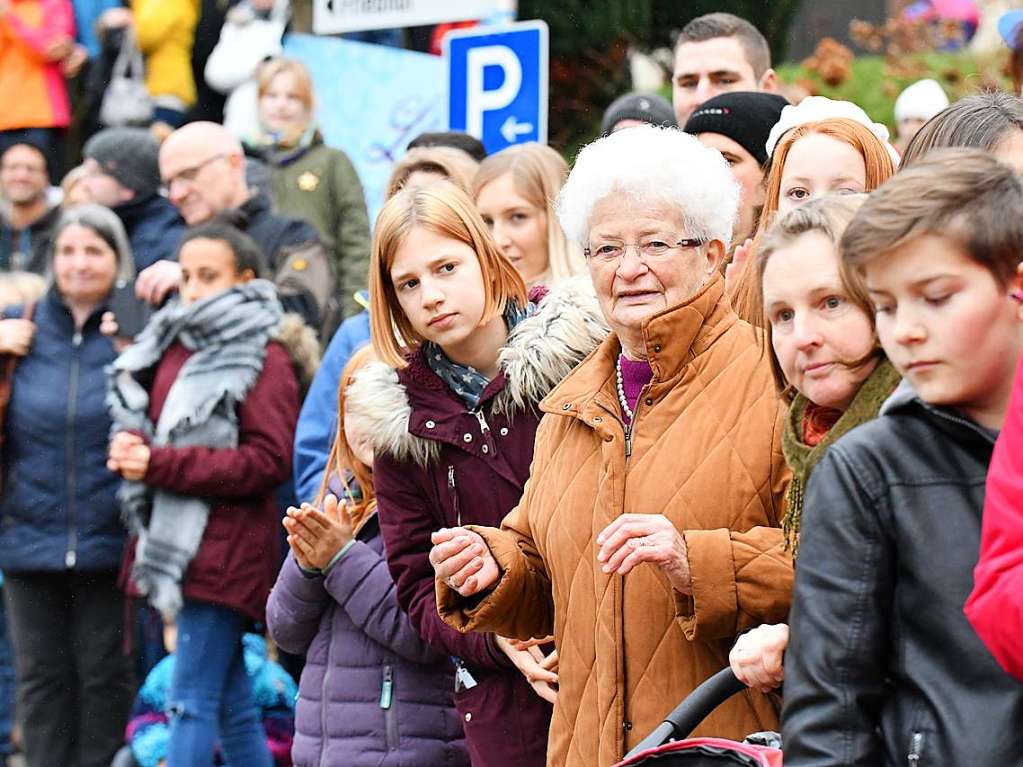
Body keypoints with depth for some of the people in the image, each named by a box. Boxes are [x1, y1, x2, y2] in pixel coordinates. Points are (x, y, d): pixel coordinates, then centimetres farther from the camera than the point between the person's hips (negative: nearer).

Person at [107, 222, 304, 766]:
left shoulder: (263, 359, -8)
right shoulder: (170, 346, 15)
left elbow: (269, 461, -16)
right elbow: (140, 426, 24)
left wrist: (161, 464, -19)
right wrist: (129, 449, -2)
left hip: (224, 550, -8)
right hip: (173, 542, 8)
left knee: (192, 702, -9)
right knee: (230, 700, 12)